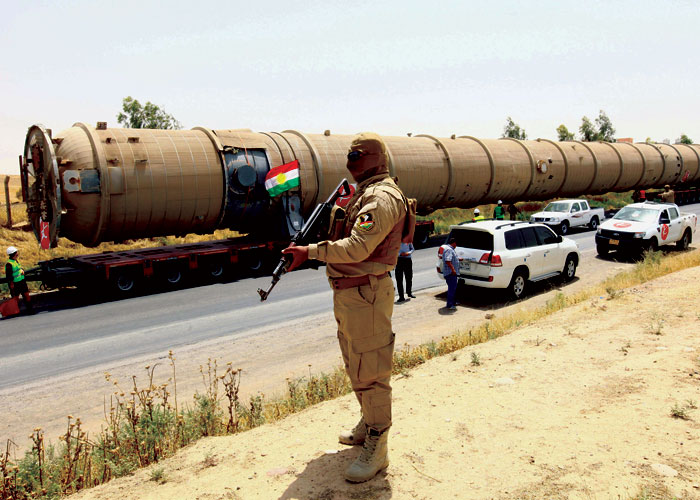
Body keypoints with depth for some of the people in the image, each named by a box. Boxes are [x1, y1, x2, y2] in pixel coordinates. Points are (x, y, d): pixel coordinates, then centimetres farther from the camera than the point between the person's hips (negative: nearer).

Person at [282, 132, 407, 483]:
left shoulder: (382, 197, -17)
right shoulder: (363, 194, 17)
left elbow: (358, 247, -28)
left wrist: (311, 251, -28)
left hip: (366, 295, -11)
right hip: (347, 293, 11)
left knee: (369, 369, -4)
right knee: (355, 364, 21)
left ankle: (376, 448, 7)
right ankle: (367, 424, 38)